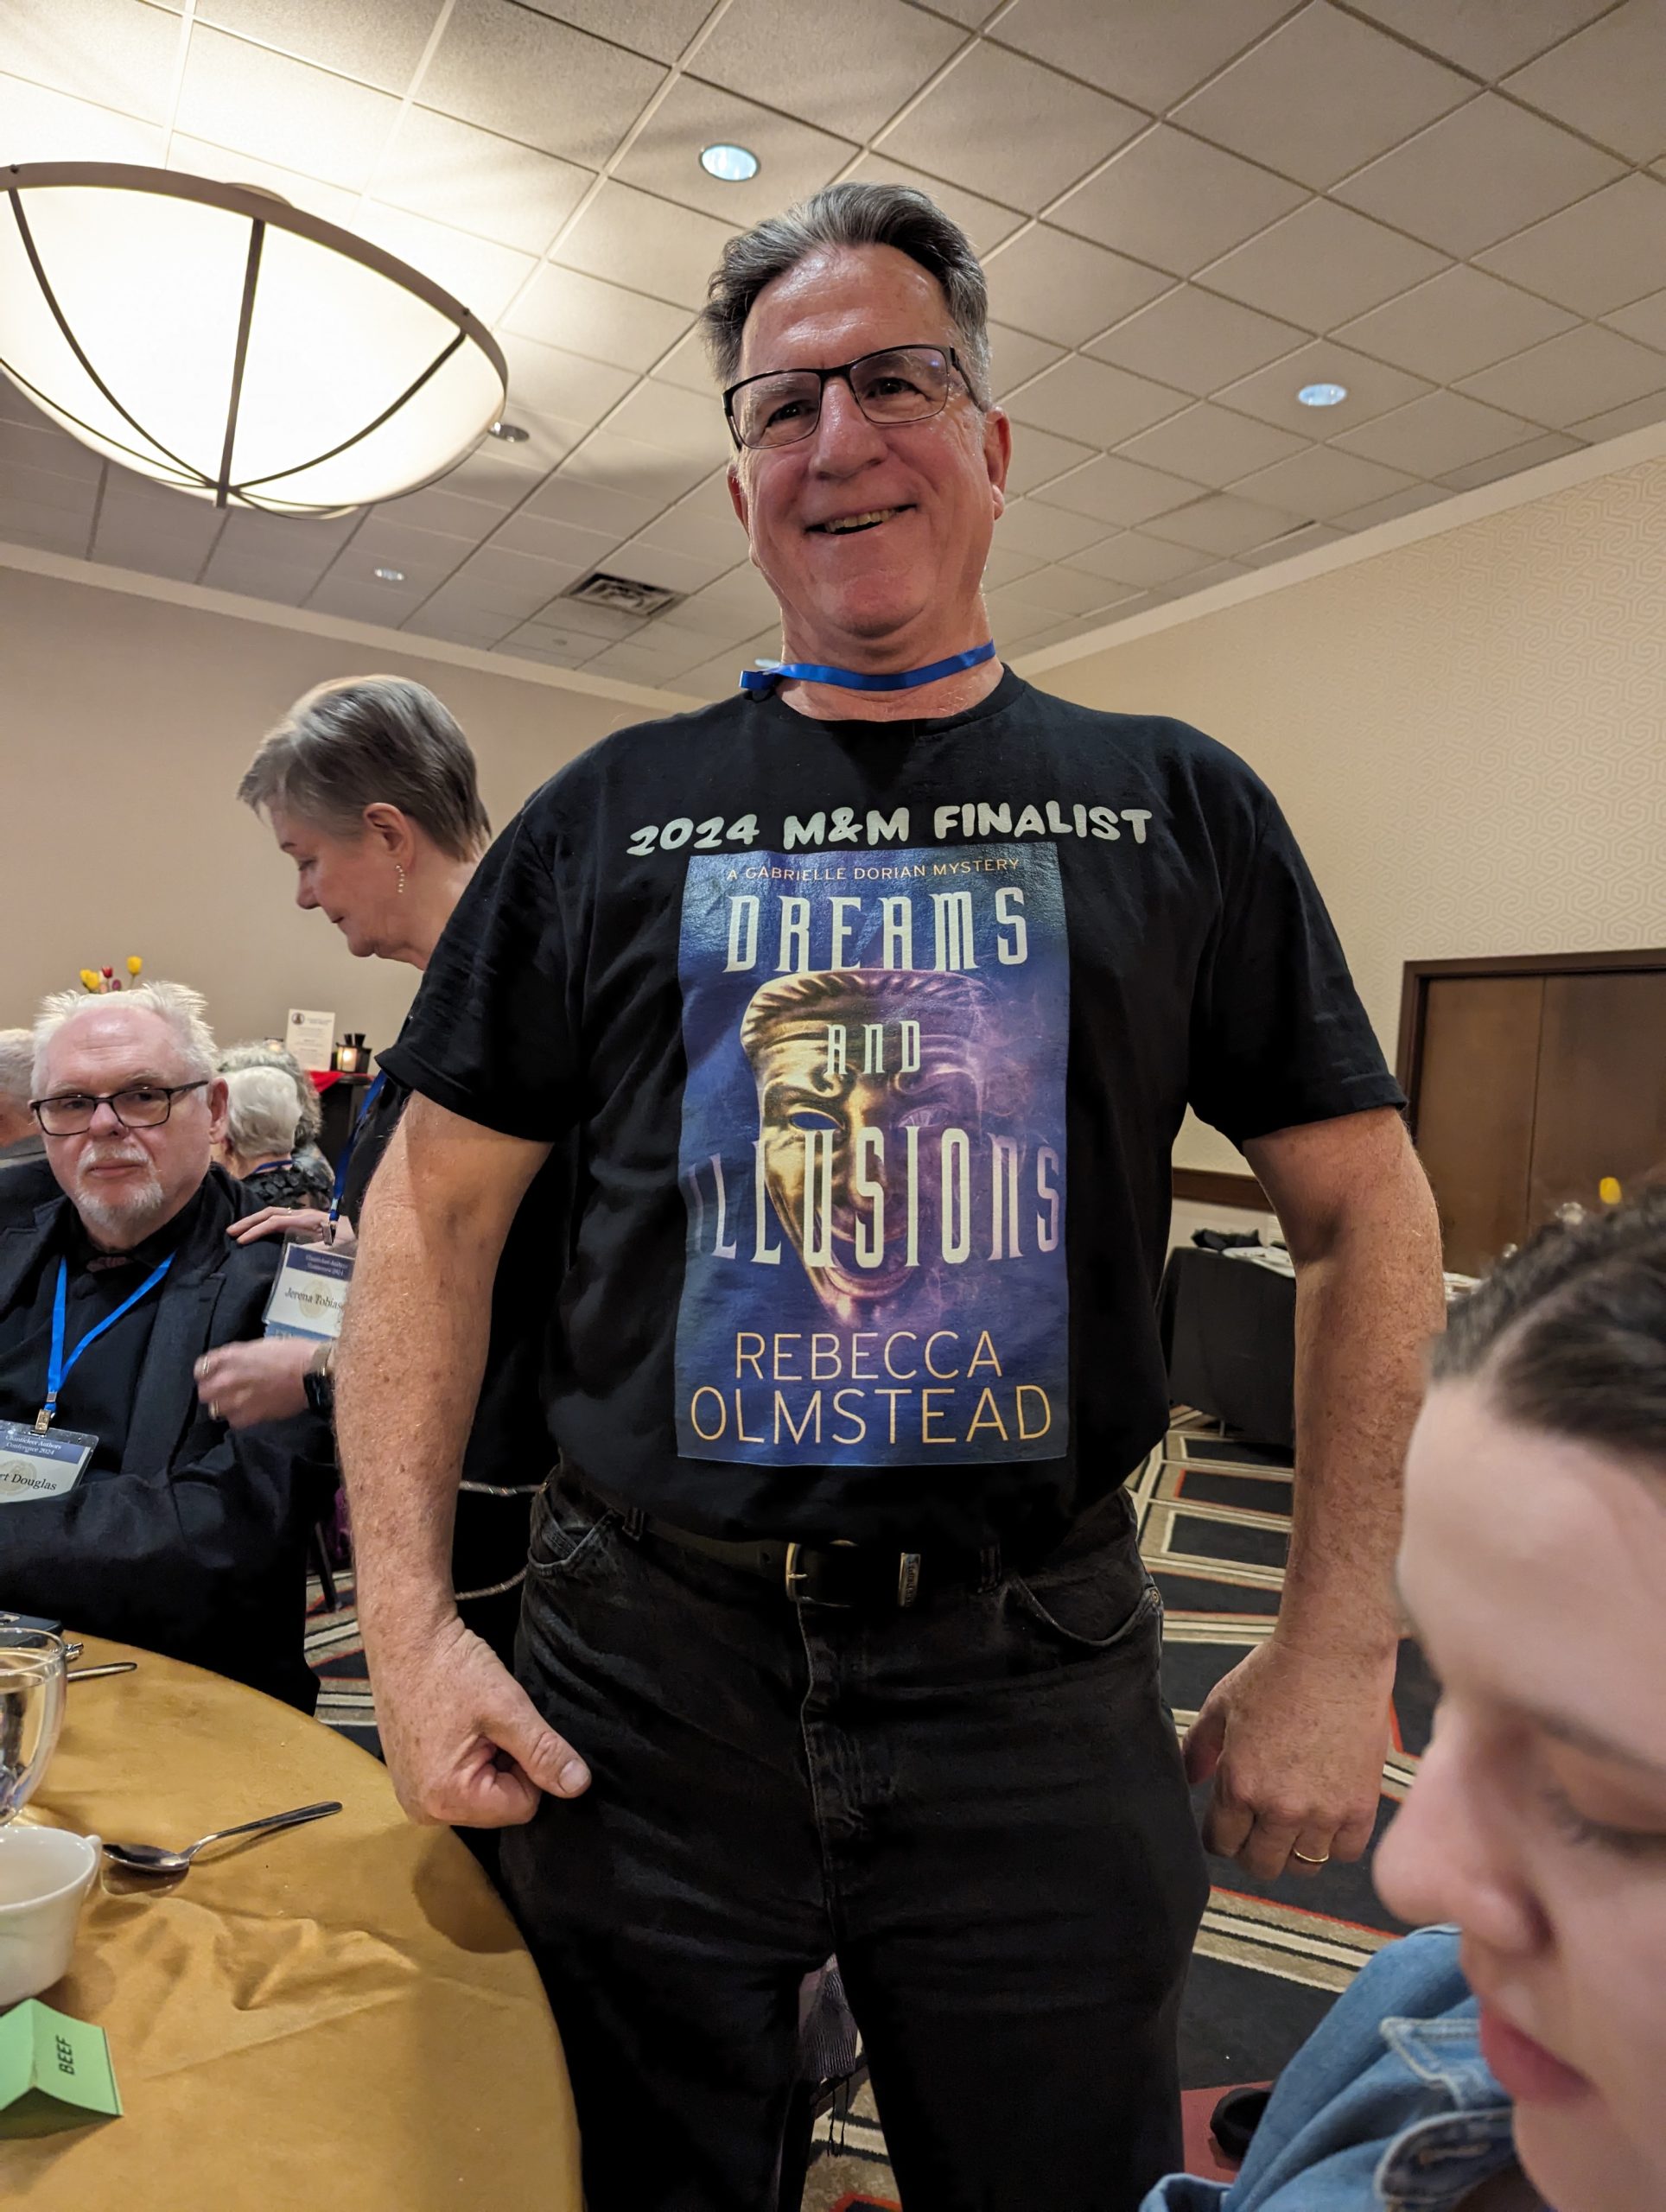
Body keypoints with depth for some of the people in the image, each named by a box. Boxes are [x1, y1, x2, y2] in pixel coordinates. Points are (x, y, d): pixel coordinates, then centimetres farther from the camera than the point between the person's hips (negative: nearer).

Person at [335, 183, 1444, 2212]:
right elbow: (435, 1210, 4)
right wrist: (408, 1623, -5)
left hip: (1039, 1675, 1)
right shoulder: (609, 818, 3)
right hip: (643, 1673, 1)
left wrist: (1337, 1643, -2)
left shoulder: (1175, 807, 3)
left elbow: (1364, 1210, 4)